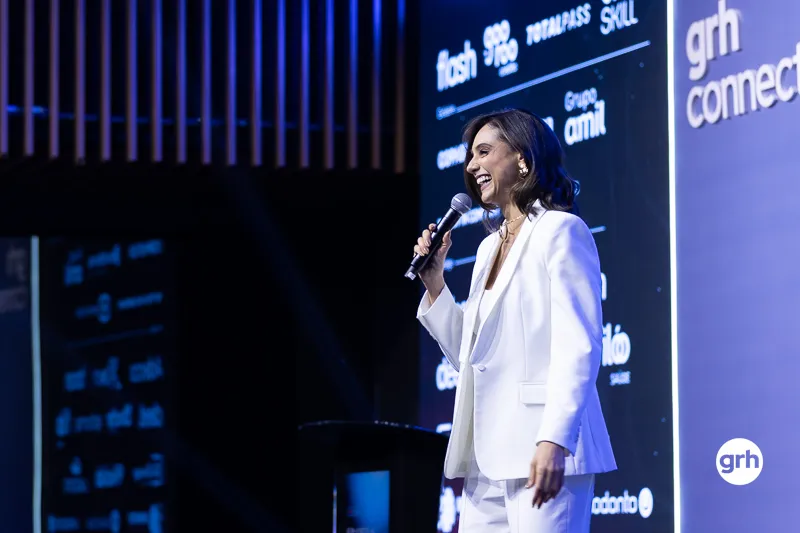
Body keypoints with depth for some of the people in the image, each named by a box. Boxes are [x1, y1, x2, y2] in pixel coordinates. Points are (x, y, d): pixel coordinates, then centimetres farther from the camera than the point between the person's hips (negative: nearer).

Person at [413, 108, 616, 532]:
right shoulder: (489, 247, 21)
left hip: (540, 454, -8)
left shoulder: (560, 231, -2)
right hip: (488, 461, 8)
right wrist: (434, 284, 12)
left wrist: (555, 440, -24)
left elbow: (579, 347, -13)